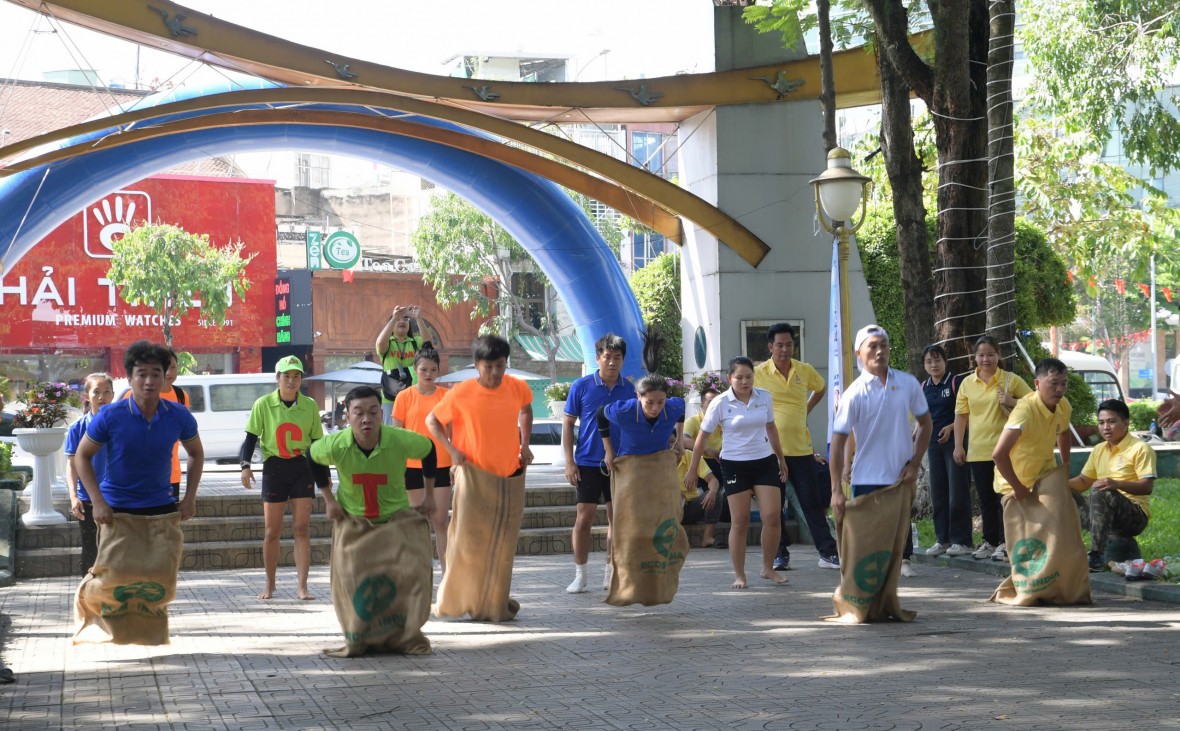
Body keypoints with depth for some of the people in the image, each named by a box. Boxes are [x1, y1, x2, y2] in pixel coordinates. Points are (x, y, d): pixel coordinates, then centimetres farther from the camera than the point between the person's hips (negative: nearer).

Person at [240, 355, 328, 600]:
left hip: (302, 468, 1)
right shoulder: (264, 404, -3)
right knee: (272, 531, 5)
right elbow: (251, 437, -1)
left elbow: (318, 442, 8)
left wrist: (324, 477, 7)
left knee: (302, 528, -5)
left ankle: (301, 586, -3)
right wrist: (245, 465, -15)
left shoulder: (310, 406, 2)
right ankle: (270, 584, 20)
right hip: (274, 468, -1)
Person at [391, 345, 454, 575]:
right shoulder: (404, 397, 0)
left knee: (441, 520, 1)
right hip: (413, 465, -1)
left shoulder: (446, 395, 3)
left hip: (441, 465, 1)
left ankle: (446, 571, 4)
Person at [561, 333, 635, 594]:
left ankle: (612, 574, 16)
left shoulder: (629, 390, 2)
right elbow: (568, 424, 1)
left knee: (617, 519, 6)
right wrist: (569, 462, -5)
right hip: (588, 463, -2)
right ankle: (580, 574, 8)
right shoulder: (581, 386, -3)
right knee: (584, 518, -2)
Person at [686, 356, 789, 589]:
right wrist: (692, 470, 0)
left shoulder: (764, 397, 2)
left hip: (764, 462, 3)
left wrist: (781, 459, 22)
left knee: (773, 516, -4)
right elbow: (703, 437, -2)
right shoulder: (721, 403, -9)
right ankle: (739, 575, 9)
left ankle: (768, 569, 12)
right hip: (735, 465, -3)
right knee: (740, 522, -1)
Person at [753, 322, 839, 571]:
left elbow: (821, 389, 25)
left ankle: (828, 553, 6)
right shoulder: (758, 373, -5)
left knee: (814, 503, 2)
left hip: (801, 448, 2)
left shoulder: (805, 371, 5)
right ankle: (780, 554, 13)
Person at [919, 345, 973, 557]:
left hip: (954, 441, -6)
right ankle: (943, 539, 15)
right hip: (934, 443, 6)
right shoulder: (924, 387, 12)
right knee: (937, 492, 8)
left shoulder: (956, 382, -6)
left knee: (957, 491, -4)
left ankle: (961, 540, 0)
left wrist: (950, 428, -18)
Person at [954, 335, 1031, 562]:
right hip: (978, 450, 3)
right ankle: (990, 541, 18)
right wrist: (958, 445, 6)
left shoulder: (1011, 380, -2)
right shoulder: (967, 383, 7)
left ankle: (1005, 543, 4)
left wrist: (1011, 402, -15)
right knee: (985, 499, 10)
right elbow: (960, 415, 10)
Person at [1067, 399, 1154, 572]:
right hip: (1104, 515, 8)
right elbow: (1084, 481, 17)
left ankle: (1096, 557, -38)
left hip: (1135, 517, -8)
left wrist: (1116, 483, -36)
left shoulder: (1140, 449, -9)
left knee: (1100, 492, -35)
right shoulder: (1099, 450, 14)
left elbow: (1147, 487, -19)